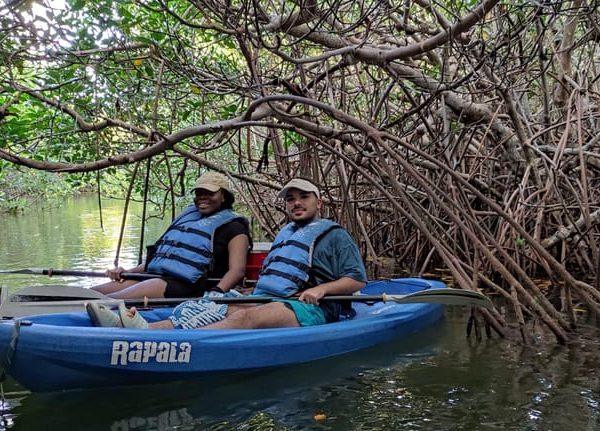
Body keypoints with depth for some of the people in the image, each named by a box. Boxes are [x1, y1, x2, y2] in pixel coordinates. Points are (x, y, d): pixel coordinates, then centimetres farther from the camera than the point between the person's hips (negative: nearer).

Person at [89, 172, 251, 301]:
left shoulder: (232, 226, 7)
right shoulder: (188, 215, 29)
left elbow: (237, 270, -7)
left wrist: (217, 292, -26)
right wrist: (127, 272, 19)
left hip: (184, 285, -7)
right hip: (154, 277, 8)